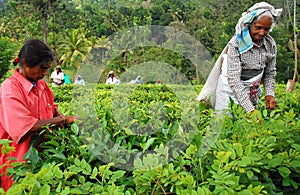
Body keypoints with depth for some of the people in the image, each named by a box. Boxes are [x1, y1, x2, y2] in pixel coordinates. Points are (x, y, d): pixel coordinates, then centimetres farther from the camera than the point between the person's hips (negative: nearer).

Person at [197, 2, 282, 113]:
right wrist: (250, 109, -34)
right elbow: (234, 80, -28)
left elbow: (270, 73, 8)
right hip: (231, 89, -5)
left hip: (252, 90, 5)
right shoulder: (236, 44, -22)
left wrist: (269, 93, -11)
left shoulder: (271, 44, -5)